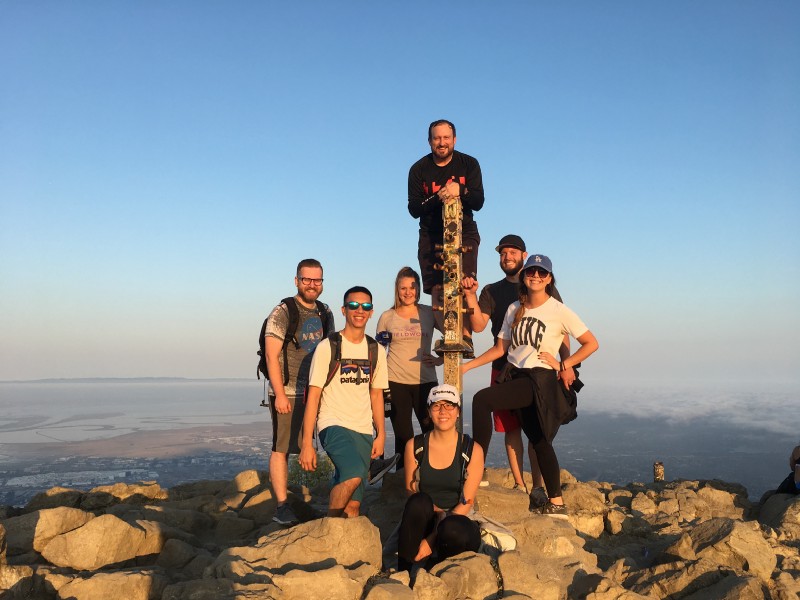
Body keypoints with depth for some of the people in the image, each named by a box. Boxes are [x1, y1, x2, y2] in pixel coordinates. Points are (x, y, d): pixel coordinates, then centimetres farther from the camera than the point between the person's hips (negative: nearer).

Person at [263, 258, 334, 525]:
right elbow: (271, 356, -12)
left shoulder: (325, 313, 10)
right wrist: (279, 394, -16)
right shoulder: (282, 312, -8)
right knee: (281, 449, -1)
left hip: (317, 393, 6)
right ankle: (282, 507, 5)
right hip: (288, 394, -6)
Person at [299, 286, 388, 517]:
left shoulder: (377, 351, 11)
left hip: (363, 431, 5)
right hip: (334, 425, -5)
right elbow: (313, 396, -6)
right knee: (354, 474, -29)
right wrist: (307, 444, -11)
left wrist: (381, 435, 9)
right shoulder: (327, 347, -4)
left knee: (353, 505, 0)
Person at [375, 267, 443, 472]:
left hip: (425, 381, 0)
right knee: (403, 436, 5)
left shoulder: (430, 313, 5)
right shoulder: (387, 317, 7)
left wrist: (440, 359, -3)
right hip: (395, 382, 0)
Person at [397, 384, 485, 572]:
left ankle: (434, 566, -3)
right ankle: (403, 572, -18)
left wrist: (431, 540, -16)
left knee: (452, 529, -37)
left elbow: (467, 503, -7)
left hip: (457, 521, -1)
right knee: (419, 501, -32)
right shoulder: (414, 446, 3)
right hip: (424, 524, 1)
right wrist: (437, 513, -17)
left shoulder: (473, 450, -3)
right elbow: (411, 492, 4)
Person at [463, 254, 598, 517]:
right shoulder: (514, 310, 13)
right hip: (517, 377, 6)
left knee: (482, 400, -23)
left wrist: (563, 364, -8)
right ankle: (556, 503, 19)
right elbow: (500, 348, 14)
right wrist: (467, 365, 7)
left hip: (541, 380, -6)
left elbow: (591, 343, -1)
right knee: (539, 440, 9)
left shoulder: (559, 311, -3)